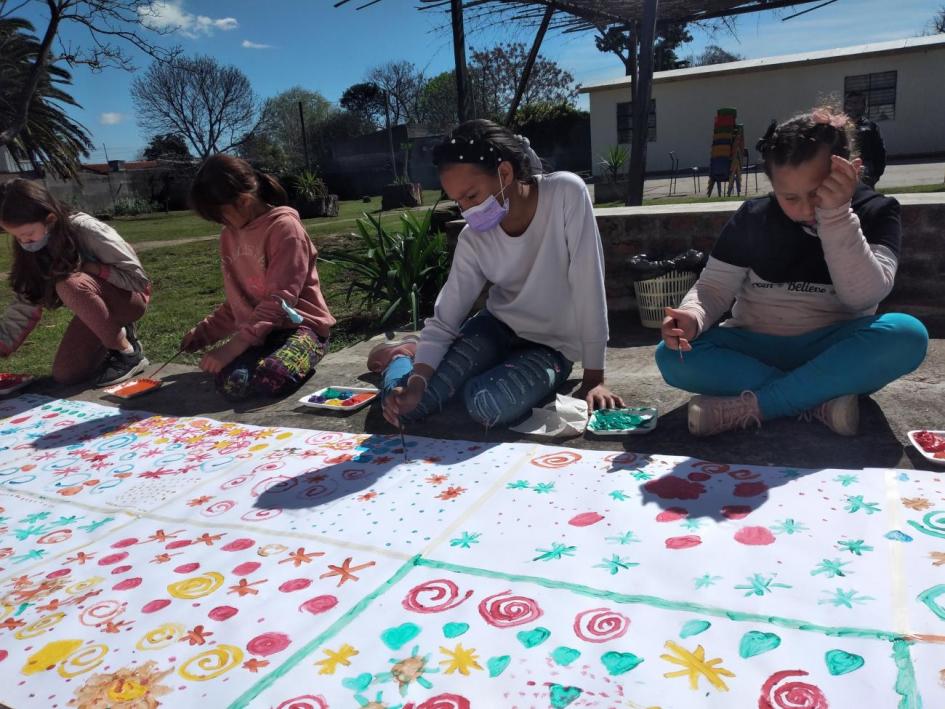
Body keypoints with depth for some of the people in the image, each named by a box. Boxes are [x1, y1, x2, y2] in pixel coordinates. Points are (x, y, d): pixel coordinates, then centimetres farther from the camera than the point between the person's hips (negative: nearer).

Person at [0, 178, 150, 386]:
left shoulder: (88, 231, -27)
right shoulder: (33, 250, -8)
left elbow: (137, 278, -24)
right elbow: (25, 304, -7)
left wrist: (85, 266, -27)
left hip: (129, 297, -6)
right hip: (95, 304, 6)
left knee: (70, 284, -34)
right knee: (64, 374, -8)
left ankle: (129, 353, -18)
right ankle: (117, 334, 16)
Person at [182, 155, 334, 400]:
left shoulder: (284, 227, -12)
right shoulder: (230, 235, 12)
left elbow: (280, 299, -19)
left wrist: (235, 345, -24)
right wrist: (204, 331, 12)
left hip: (299, 326, -5)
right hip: (257, 331, 5)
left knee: (269, 379, -37)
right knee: (231, 382, -29)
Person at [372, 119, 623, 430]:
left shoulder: (567, 193, -25)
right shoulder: (473, 240, -13)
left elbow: (589, 287, -23)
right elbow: (443, 321, -12)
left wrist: (593, 377, -20)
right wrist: (415, 385, -29)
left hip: (553, 344, -2)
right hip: (496, 326, 3)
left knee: (485, 403, -31)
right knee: (405, 403, -14)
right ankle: (403, 354, 21)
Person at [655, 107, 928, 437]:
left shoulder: (875, 212, -4)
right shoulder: (752, 218, -2)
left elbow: (861, 295, -18)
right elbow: (714, 288, -5)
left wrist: (835, 213, -28)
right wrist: (692, 316, -28)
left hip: (833, 355, 0)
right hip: (755, 352, 1)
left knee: (908, 335, -32)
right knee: (672, 356, -25)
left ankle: (747, 407, -31)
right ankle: (821, 399, -29)